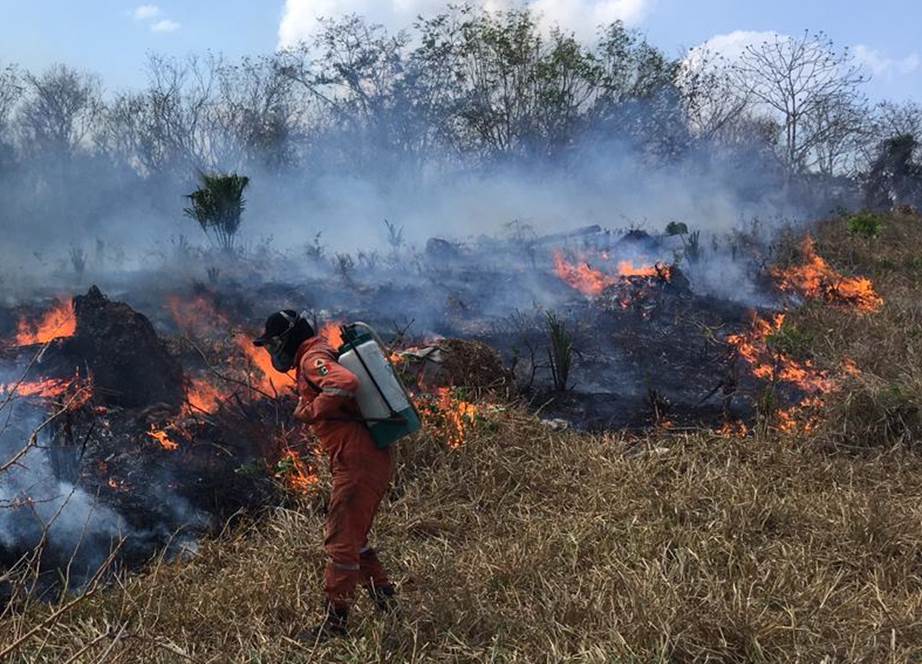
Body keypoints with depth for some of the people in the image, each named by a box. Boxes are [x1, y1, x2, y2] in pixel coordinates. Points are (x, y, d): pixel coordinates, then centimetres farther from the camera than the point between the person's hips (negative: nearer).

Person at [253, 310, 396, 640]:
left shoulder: (313, 358, -11)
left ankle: (334, 621, 6)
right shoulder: (319, 356, 20)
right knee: (354, 537, 21)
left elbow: (345, 383, -31)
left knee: (341, 541, -2)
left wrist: (312, 410, -18)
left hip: (357, 463, -10)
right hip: (374, 460, 10)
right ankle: (385, 602, 28)